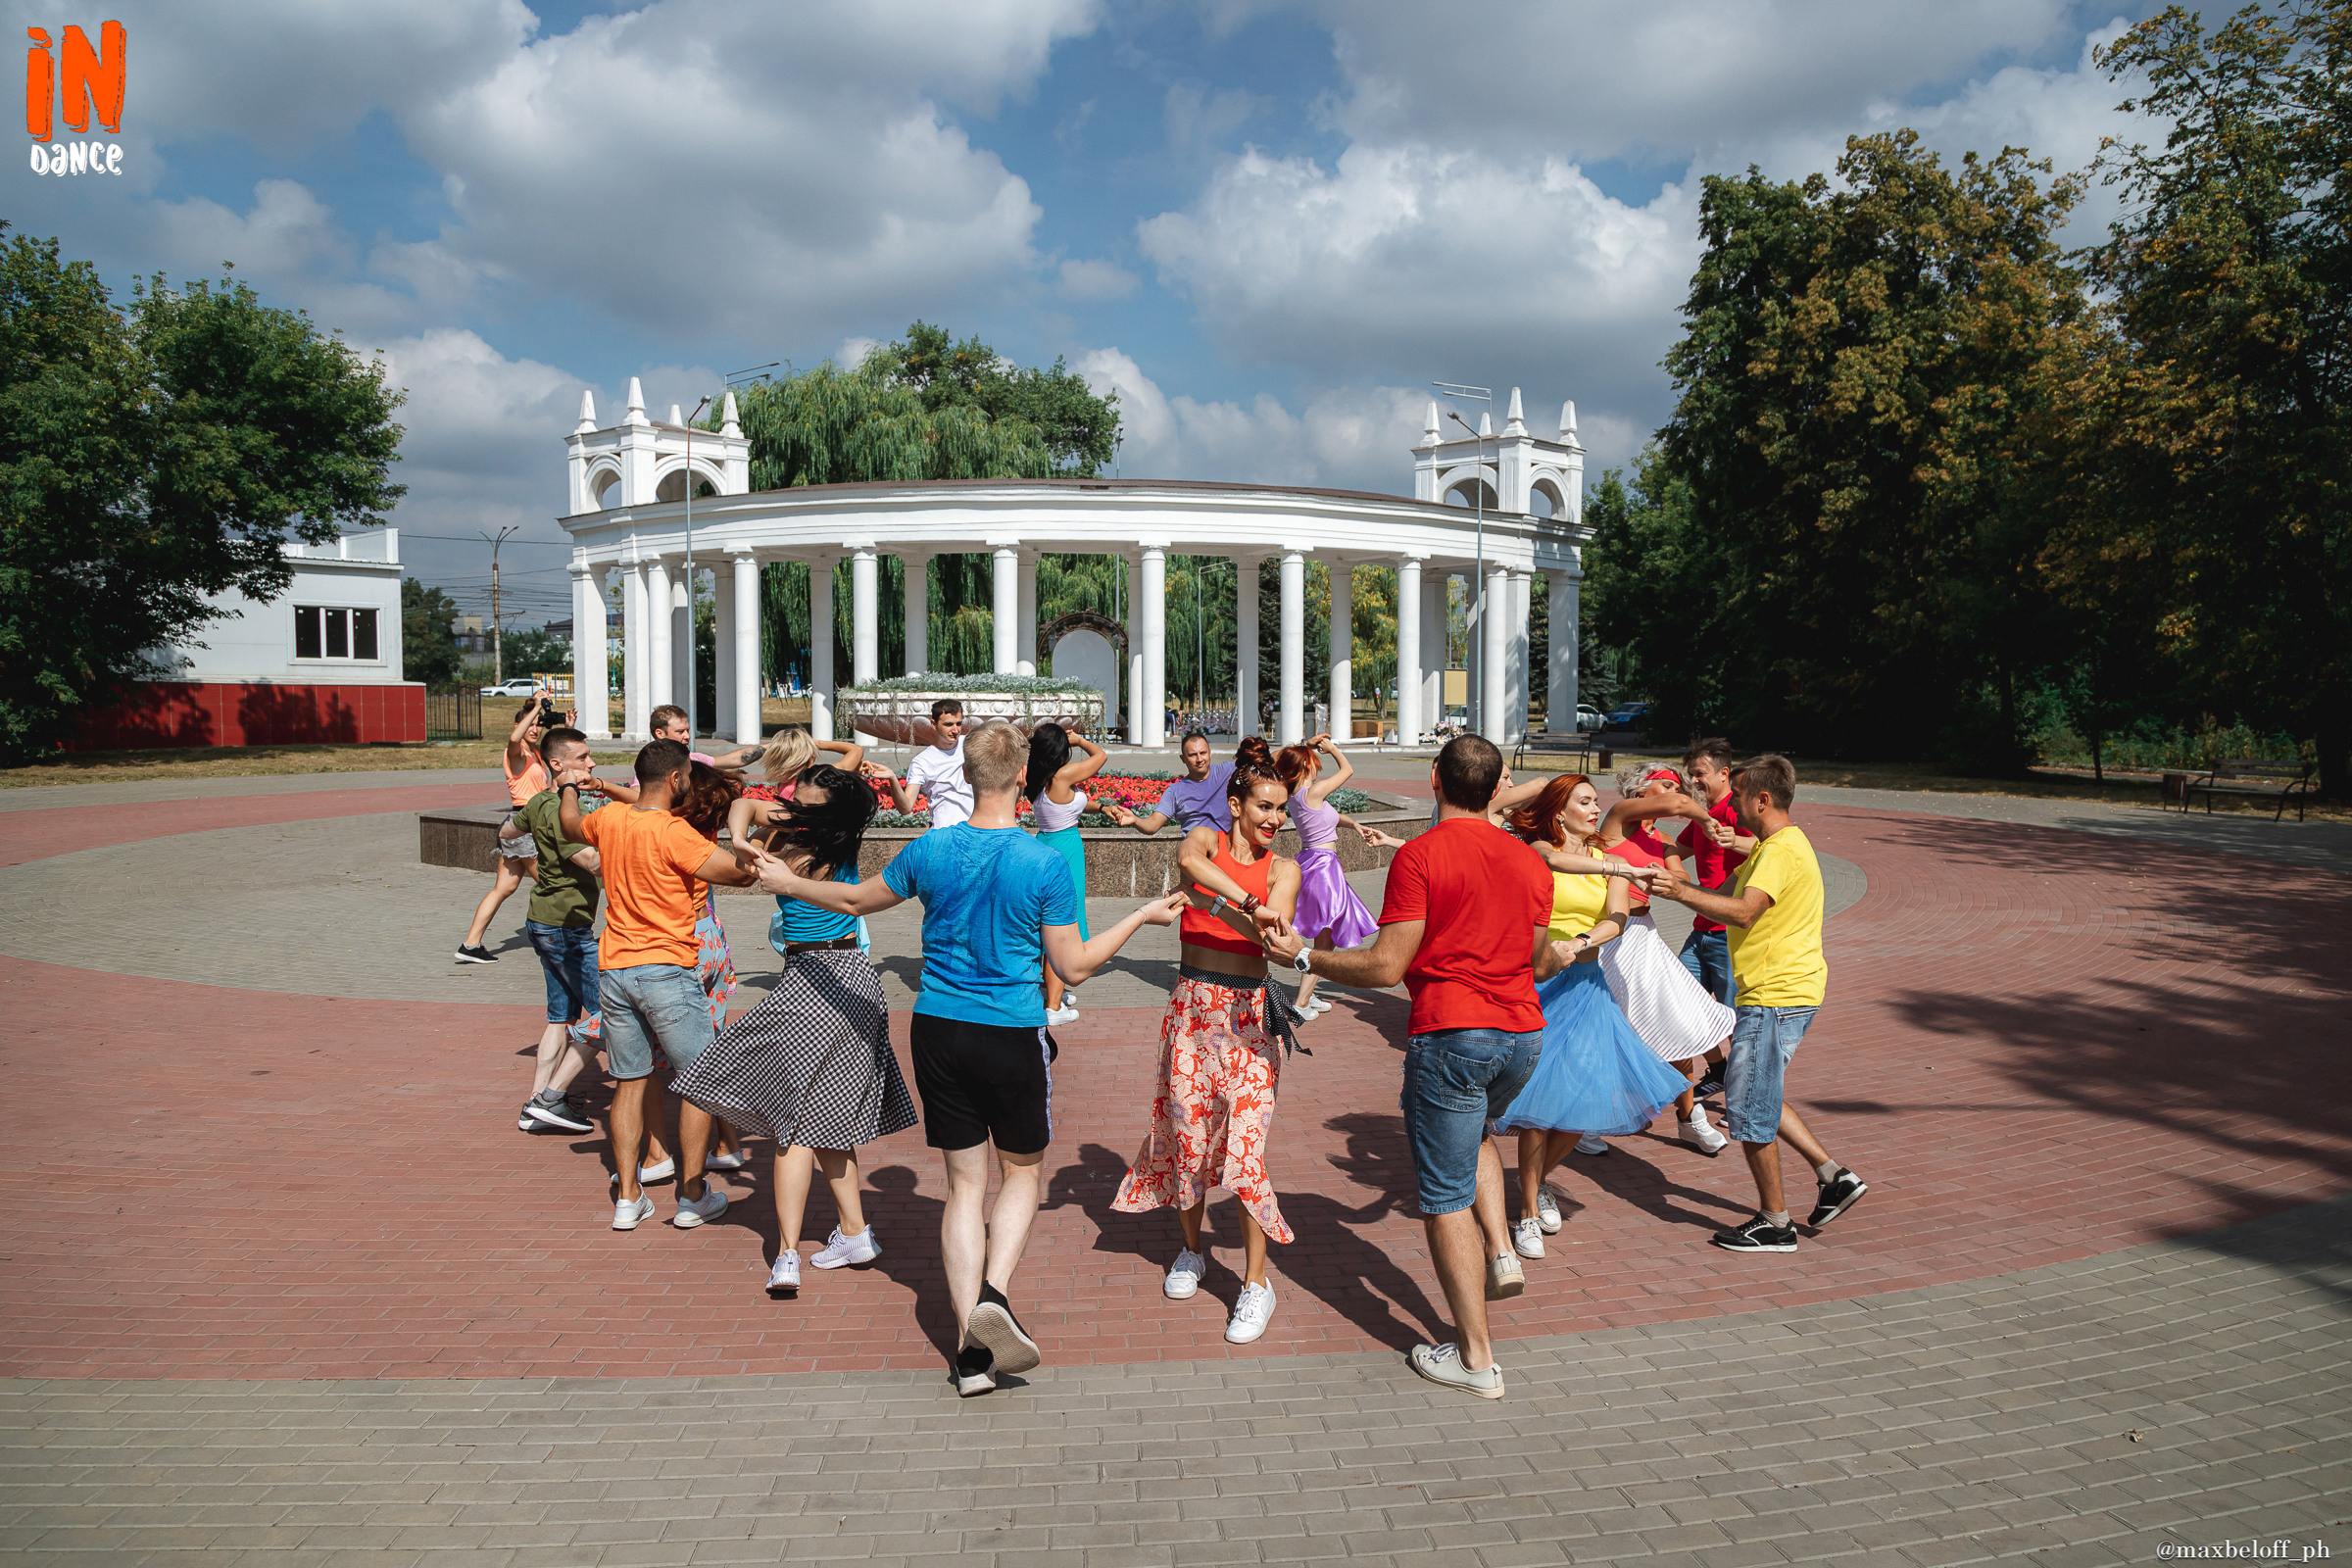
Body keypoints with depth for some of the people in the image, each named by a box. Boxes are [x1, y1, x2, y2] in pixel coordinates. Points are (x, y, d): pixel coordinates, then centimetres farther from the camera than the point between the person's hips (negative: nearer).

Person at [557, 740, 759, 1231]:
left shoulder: (609, 821, 5)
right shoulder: (674, 833, -16)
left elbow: (570, 824, 28)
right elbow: (740, 873, -19)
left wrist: (569, 788, 49)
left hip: (613, 970, 7)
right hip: (667, 971, -6)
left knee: (630, 1082, 15)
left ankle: (627, 1198, 18)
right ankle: (692, 1196, 10)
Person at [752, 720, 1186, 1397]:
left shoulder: (931, 850, -4)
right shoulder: (1046, 864, -12)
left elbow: (857, 899, 13)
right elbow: (1074, 967, -5)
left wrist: (788, 883, 31)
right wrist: (1144, 916, 7)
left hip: (938, 1030, 3)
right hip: (1013, 1036, -3)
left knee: (964, 1182, 11)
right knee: (1023, 1172, 17)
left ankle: (971, 1348, 11)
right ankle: (994, 1294, -5)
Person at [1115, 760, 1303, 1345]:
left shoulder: (1284, 869, 5)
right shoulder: (1207, 840, 3)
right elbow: (1188, 859, -23)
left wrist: (1219, 905, -28)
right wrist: (1249, 903, -33)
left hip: (1250, 1013, -1)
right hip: (1191, 1006, 1)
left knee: (1245, 1147, -7)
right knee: (1187, 1134, 9)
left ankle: (1256, 1282, 5)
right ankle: (1192, 1250, 33)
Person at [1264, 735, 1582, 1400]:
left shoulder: (1420, 856, -11)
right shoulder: (1530, 860, 6)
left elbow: (1386, 967, -14)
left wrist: (1304, 956, -2)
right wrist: (1564, 956, 39)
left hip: (1451, 1036, -6)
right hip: (1523, 1033, 6)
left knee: (1446, 1196, 4)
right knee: (1475, 1135, 35)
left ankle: (1476, 1358, 9)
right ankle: (1500, 1250, 19)